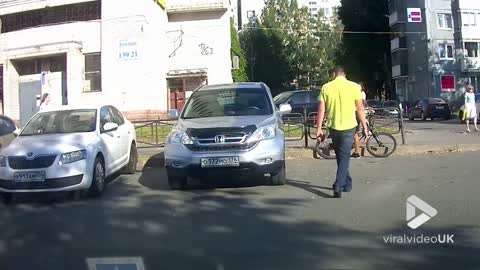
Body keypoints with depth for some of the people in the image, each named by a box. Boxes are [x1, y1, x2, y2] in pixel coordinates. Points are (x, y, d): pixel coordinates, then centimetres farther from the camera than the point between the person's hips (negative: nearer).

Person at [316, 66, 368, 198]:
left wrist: (319, 128, 2)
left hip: (333, 127, 2)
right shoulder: (354, 86, -4)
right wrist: (364, 126, 6)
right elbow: (360, 109, -3)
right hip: (348, 126, -2)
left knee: (340, 156, 18)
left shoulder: (326, 87, 0)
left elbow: (321, 110, -2)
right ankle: (338, 186, -10)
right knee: (344, 157, 2)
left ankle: (347, 184, 29)